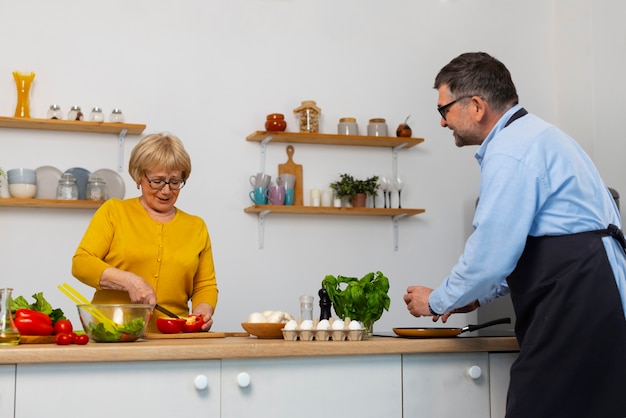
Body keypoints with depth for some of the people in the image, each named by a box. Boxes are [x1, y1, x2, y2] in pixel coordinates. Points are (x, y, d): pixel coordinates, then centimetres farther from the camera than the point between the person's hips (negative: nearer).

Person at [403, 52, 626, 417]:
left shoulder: (509, 153, -13)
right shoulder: (532, 135, 19)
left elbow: (490, 255, -15)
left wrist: (437, 301, 2)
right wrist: (478, 295, 25)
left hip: (574, 306, -10)